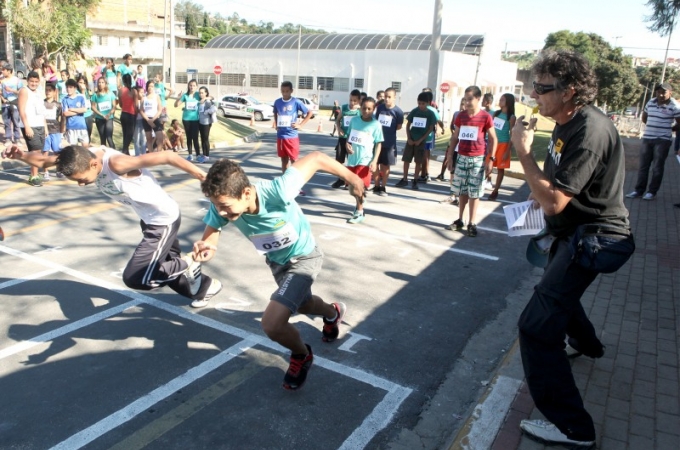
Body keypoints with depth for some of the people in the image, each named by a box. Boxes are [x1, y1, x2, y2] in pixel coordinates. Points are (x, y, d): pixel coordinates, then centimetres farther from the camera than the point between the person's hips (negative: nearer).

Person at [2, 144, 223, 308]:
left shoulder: (117, 164, -32)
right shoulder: (82, 157, -8)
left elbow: (167, 156, -31)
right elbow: (44, 161, 2)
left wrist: (202, 176, -26)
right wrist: (20, 155, -19)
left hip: (164, 221, -9)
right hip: (149, 219, 9)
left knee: (134, 277, -11)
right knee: (164, 267, 22)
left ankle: (186, 266, 6)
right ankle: (204, 286, 43)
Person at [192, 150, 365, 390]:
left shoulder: (276, 191, -41)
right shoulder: (220, 206, -28)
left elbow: (315, 158, -31)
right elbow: (210, 234, -16)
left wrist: (351, 178, -19)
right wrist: (205, 248, -41)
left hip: (303, 257, -6)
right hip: (276, 262, 6)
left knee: (272, 323, -20)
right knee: (303, 304, 31)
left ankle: (301, 355, 13)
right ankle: (333, 312, 66)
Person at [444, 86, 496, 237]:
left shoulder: (485, 117, -7)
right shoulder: (461, 116, 6)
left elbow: (493, 139, -3)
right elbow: (455, 137, 12)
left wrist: (490, 160, -8)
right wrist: (450, 156, 9)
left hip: (477, 159, -4)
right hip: (462, 158, 4)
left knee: (474, 192, 2)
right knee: (461, 191, 11)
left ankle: (472, 224, 9)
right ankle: (460, 220, 22)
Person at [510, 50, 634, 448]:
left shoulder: (589, 131, -26)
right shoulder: (568, 122, 5)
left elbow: (553, 201, -30)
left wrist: (523, 151, -25)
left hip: (592, 238, -11)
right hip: (577, 231, 11)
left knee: (537, 326, -16)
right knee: (558, 288, 34)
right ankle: (587, 344, 64)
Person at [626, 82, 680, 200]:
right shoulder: (650, 102, 5)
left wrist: (668, 127, 6)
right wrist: (654, 126, 11)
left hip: (663, 140, -5)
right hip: (647, 138, 5)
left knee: (657, 168, 0)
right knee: (643, 166, 9)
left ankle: (652, 192, 9)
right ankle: (639, 190, 16)